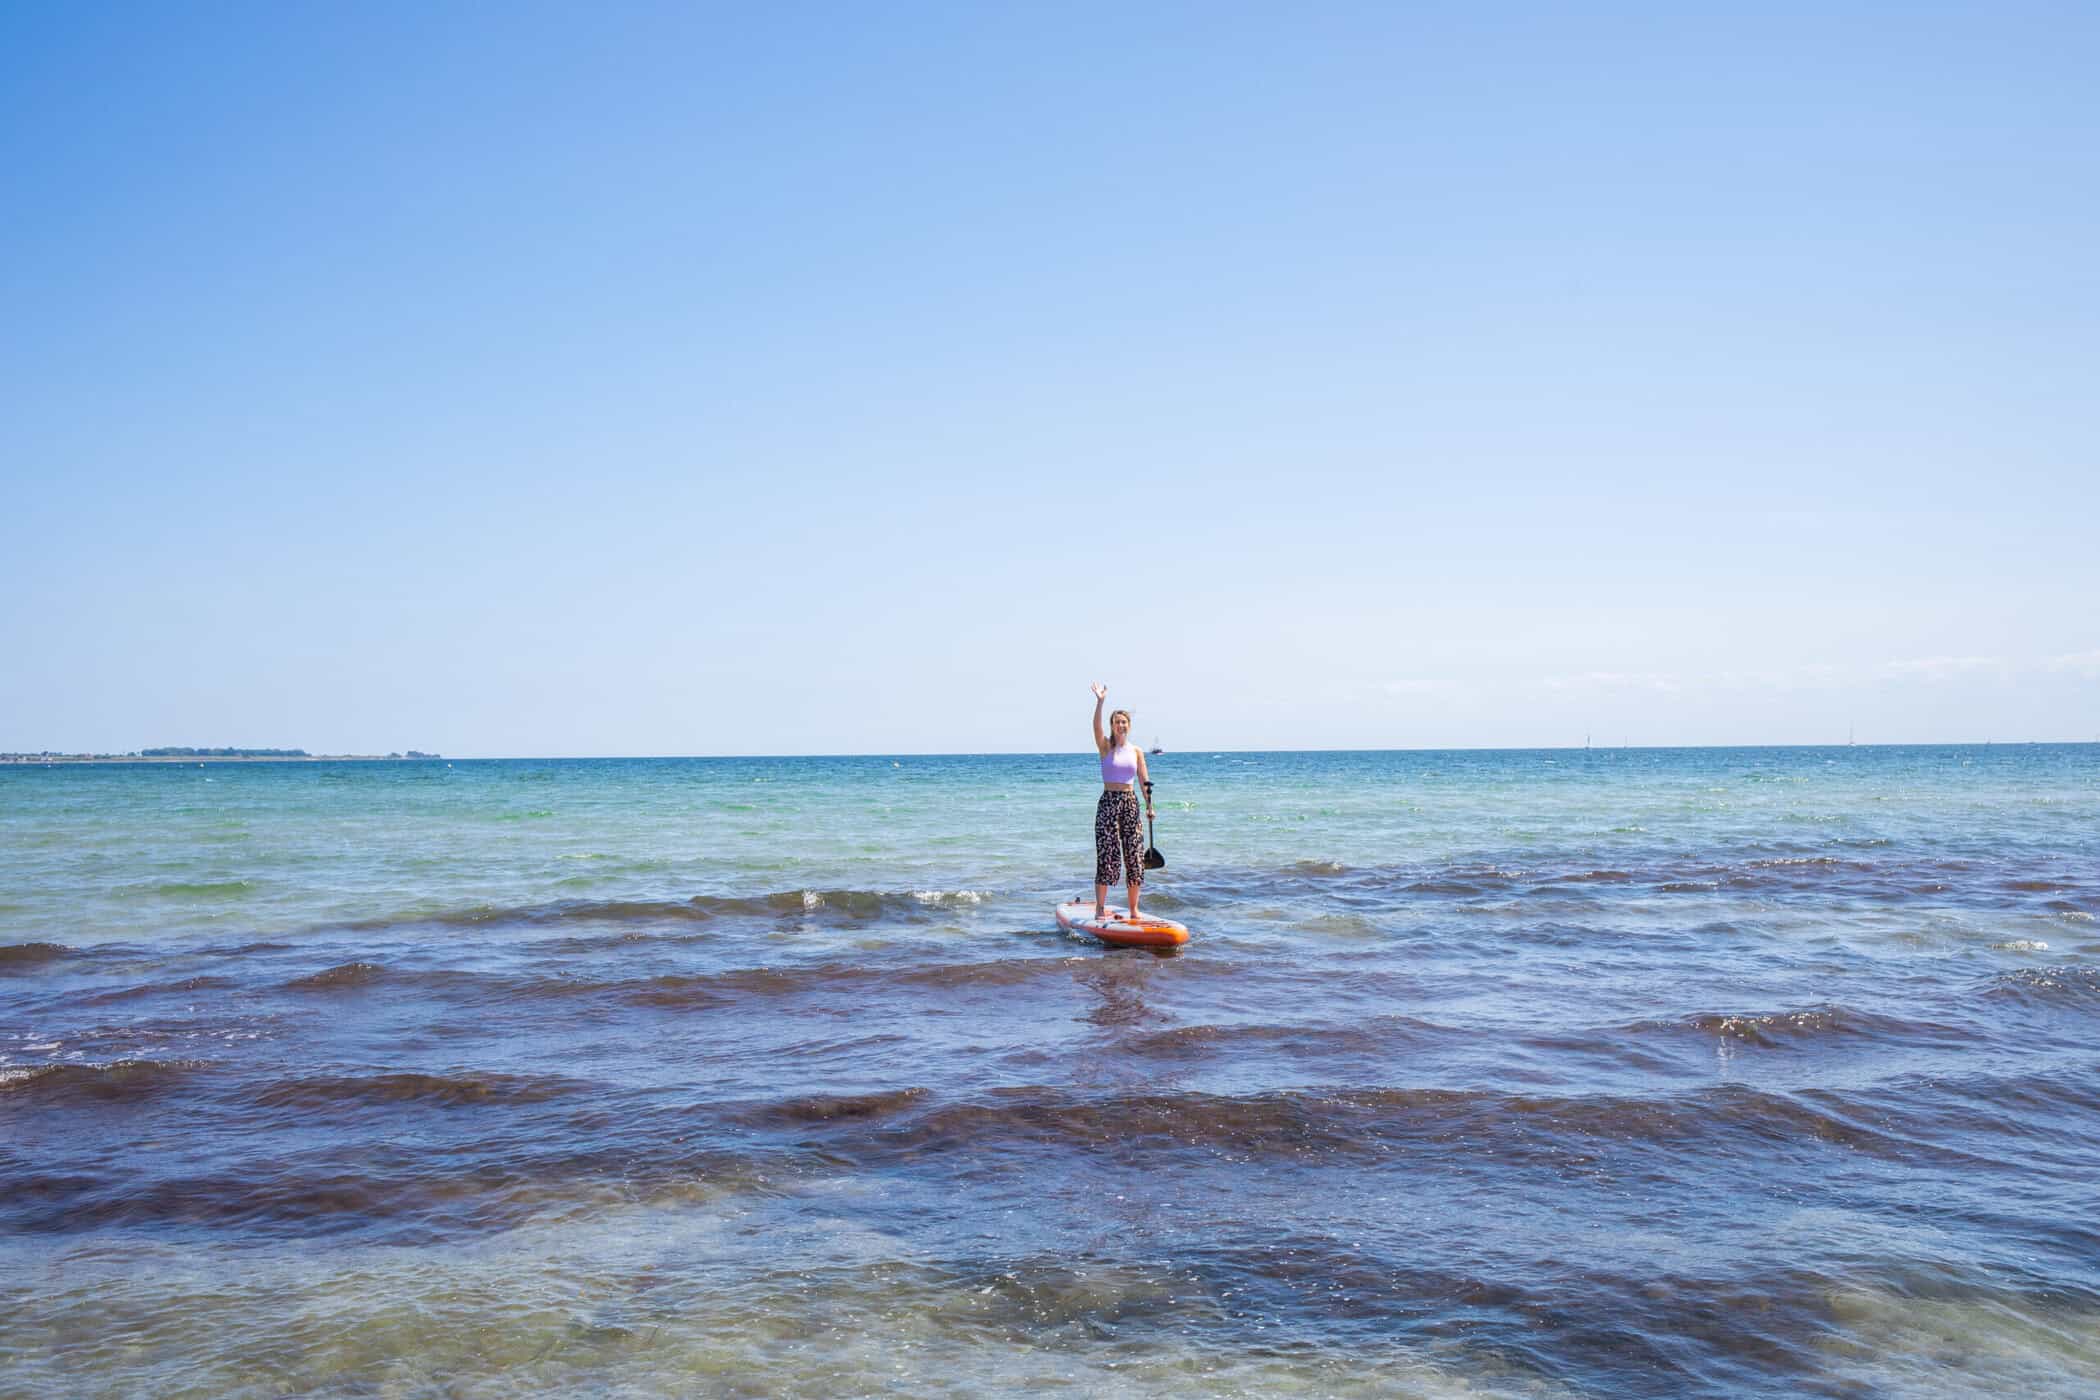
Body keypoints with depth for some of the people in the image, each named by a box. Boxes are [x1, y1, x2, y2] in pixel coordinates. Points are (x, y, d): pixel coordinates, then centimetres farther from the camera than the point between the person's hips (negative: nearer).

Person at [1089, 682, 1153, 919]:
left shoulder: (1136, 751, 9)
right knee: (1107, 855, -8)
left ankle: (1134, 909, 12)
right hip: (1108, 802, -3)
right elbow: (1096, 727, -19)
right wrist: (1100, 702, -32)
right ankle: (1100, 909, -2)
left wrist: (1149, 805, -7)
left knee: (1134, 855, 3)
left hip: (1131, 803, 4)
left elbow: (1144, 781, 6)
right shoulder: (1105, 747, 0)